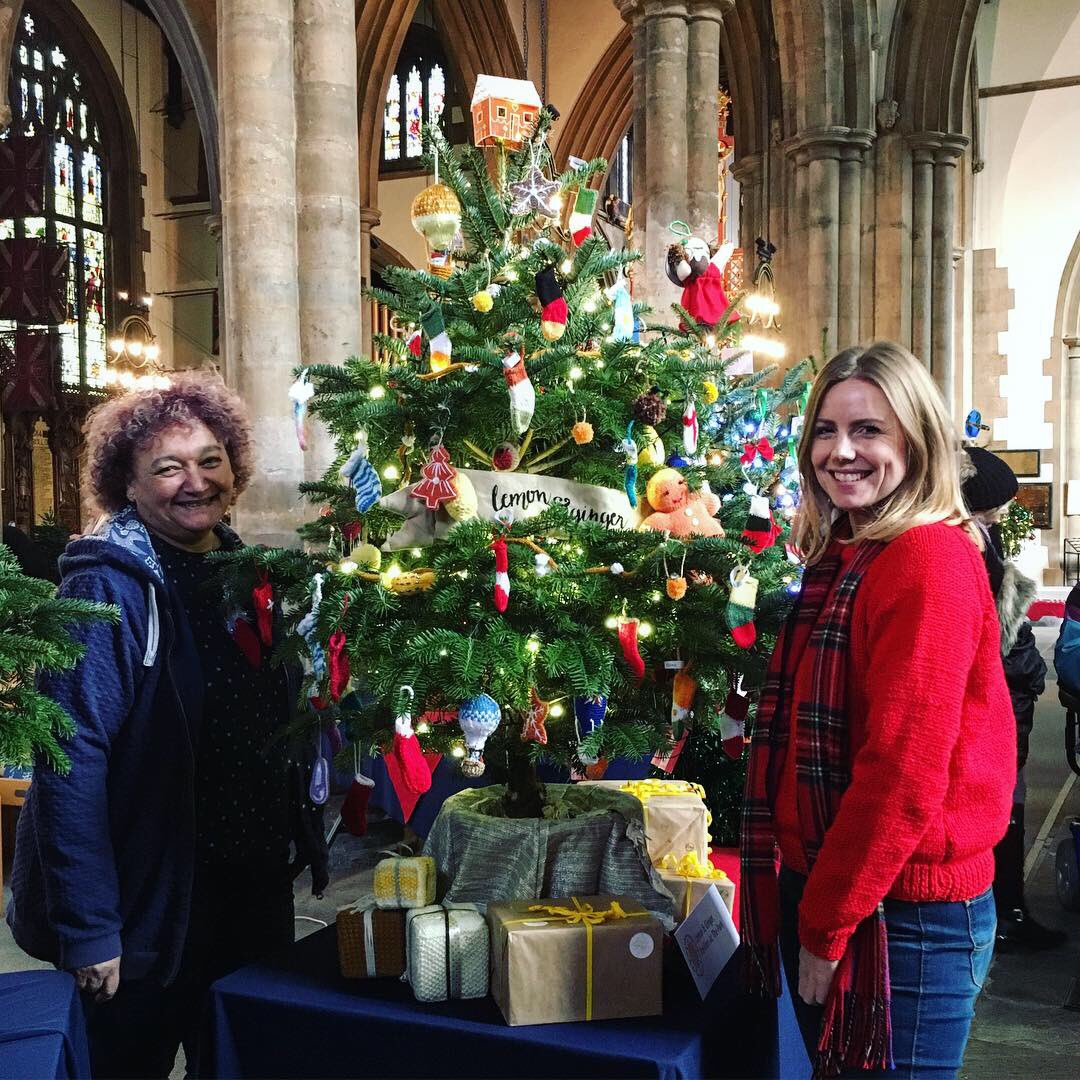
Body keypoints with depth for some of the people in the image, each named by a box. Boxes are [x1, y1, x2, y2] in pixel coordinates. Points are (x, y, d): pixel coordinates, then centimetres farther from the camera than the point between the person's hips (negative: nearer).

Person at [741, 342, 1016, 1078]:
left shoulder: (932, 558, -17)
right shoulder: (842, 560, 10)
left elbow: (905, 772, -22)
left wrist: (826, 925, -15)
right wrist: (810, 906, 11)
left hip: (906, 912, -8)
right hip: (823, 890, 8)